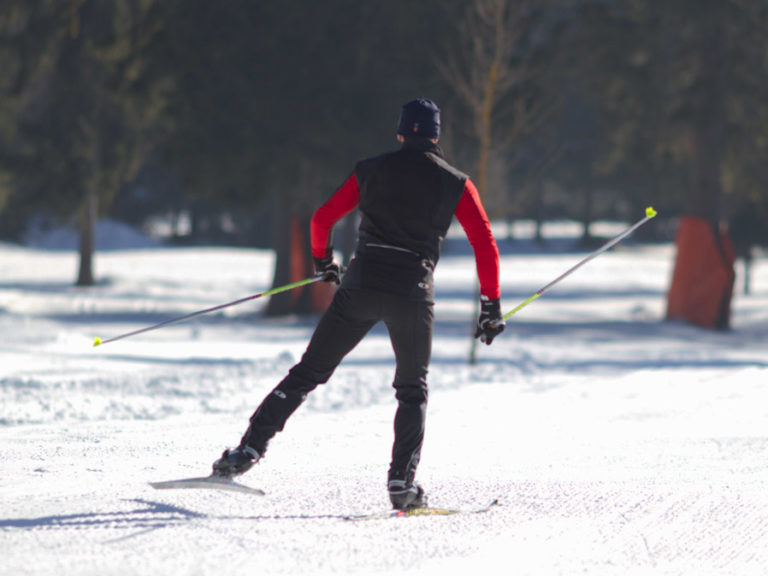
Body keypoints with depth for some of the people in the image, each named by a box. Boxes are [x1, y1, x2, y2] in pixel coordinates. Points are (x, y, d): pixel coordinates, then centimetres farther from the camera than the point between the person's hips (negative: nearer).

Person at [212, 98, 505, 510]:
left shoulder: (371, 171, 11)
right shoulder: (455, 183, 7)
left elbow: (322, 219, 12)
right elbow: (485, 247, 1)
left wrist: (323, 261, 31)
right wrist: (491, 306, 7)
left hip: (361, 286, 1)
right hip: (413, 295, -1)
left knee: (308, 372, 8)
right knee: (413, 390, 17)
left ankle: (251, 447, -3)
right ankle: (402, 480, 2)